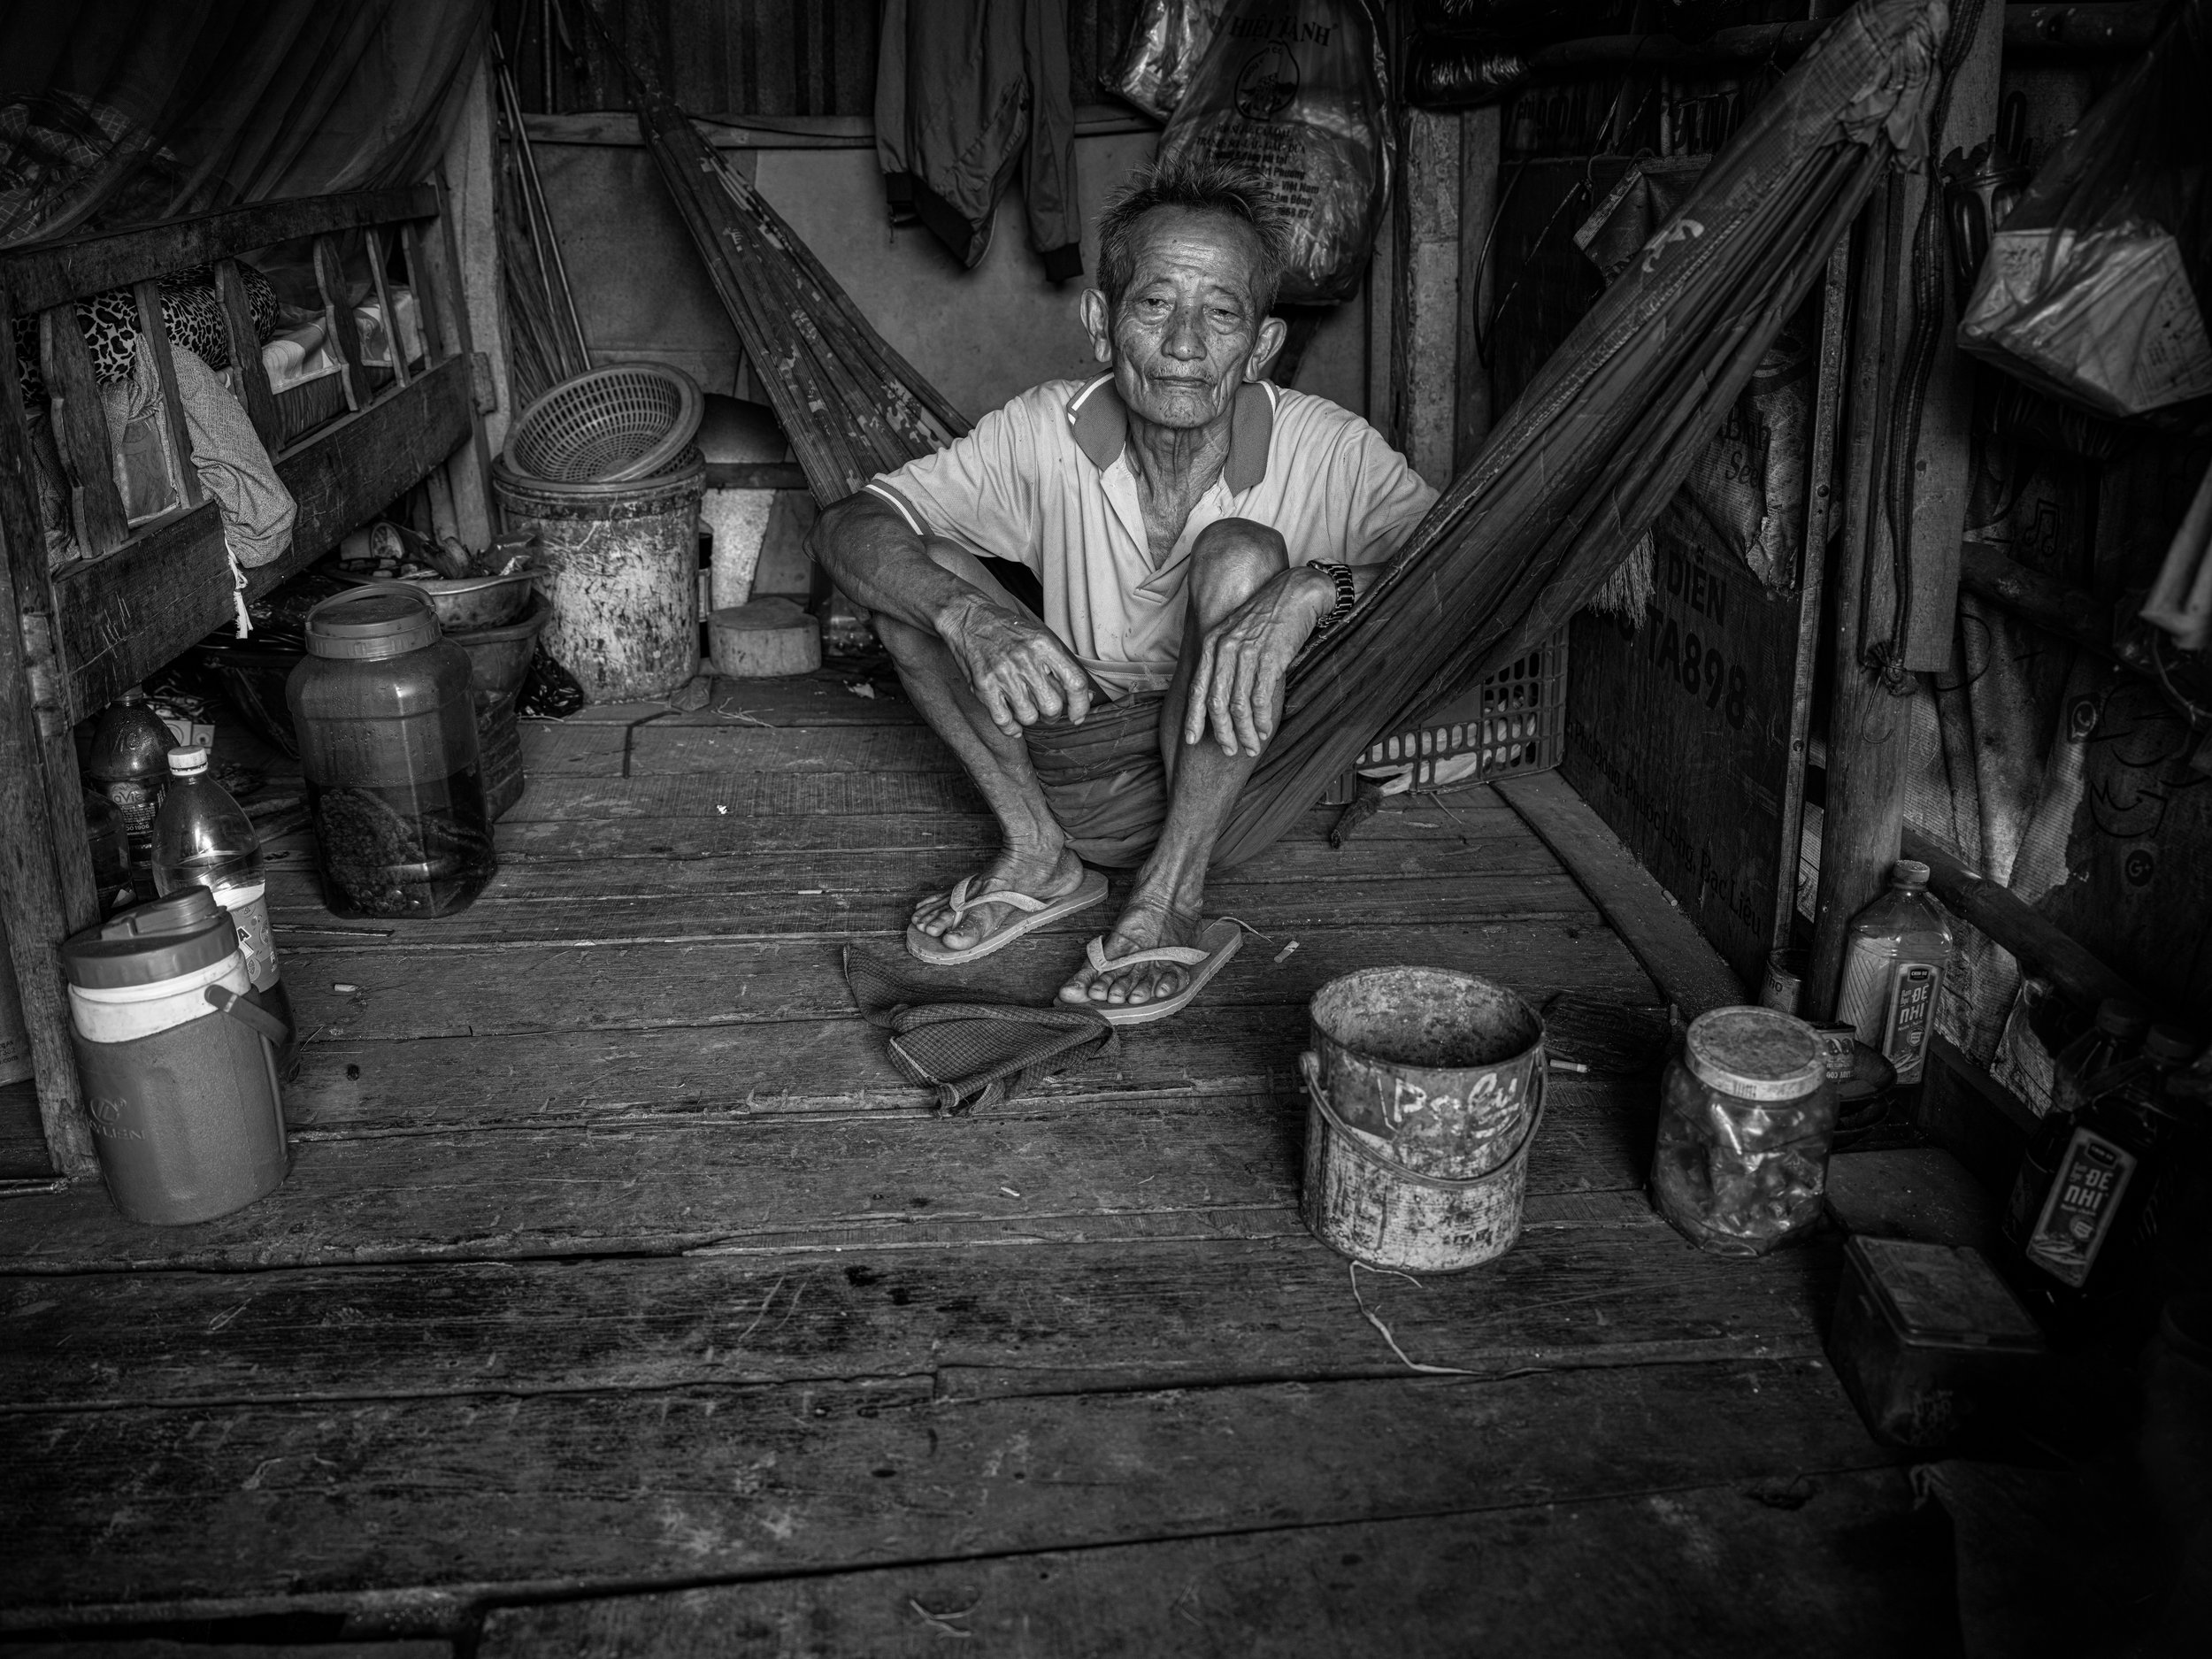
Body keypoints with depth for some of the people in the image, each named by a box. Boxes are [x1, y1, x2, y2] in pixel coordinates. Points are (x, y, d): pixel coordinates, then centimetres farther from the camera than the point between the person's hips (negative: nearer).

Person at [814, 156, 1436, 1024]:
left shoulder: (1328, 452, -16)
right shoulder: (1045, 430, -11)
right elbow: (846, 527, -14)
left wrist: (1314, 591, -42)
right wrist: (966, 615, -35)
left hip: (1242, 775, -2)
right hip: (1075, 773, 3)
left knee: (1240, 553, -28)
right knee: (923, 566, -14)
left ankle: (1173, 903, -22)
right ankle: (1039, 857, -5)